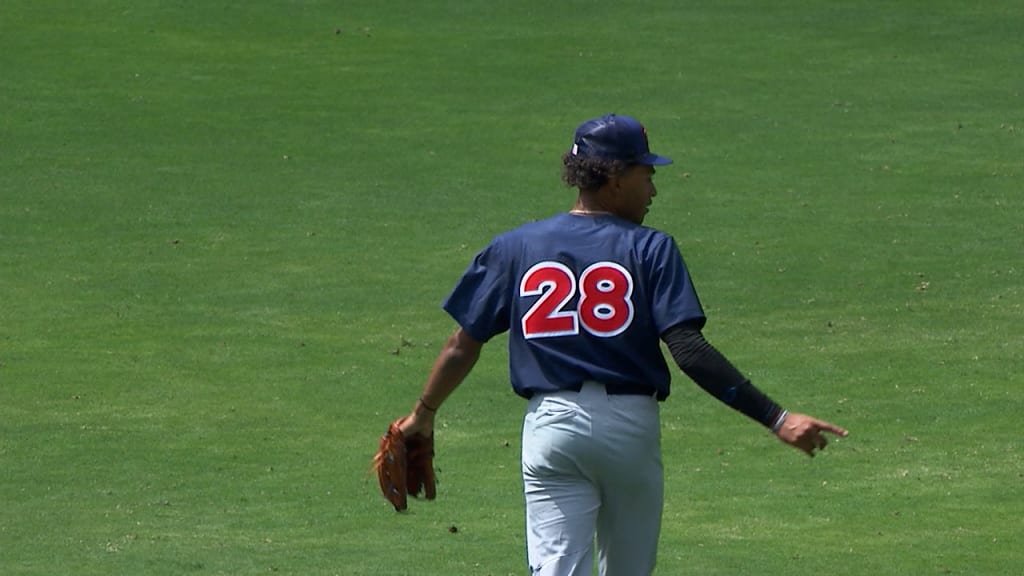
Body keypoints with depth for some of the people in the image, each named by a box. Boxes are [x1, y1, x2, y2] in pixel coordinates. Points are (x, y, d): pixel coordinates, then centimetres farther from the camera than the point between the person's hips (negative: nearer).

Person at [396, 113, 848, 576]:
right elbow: (689, 350, -14)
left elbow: (463, 346, 7)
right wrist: (776, 419, -16)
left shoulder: (514, 248, 6)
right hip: (631, 427, -1)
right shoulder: (650, 249, -3)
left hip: (550, 423, 1)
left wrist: (423, 414, 23)